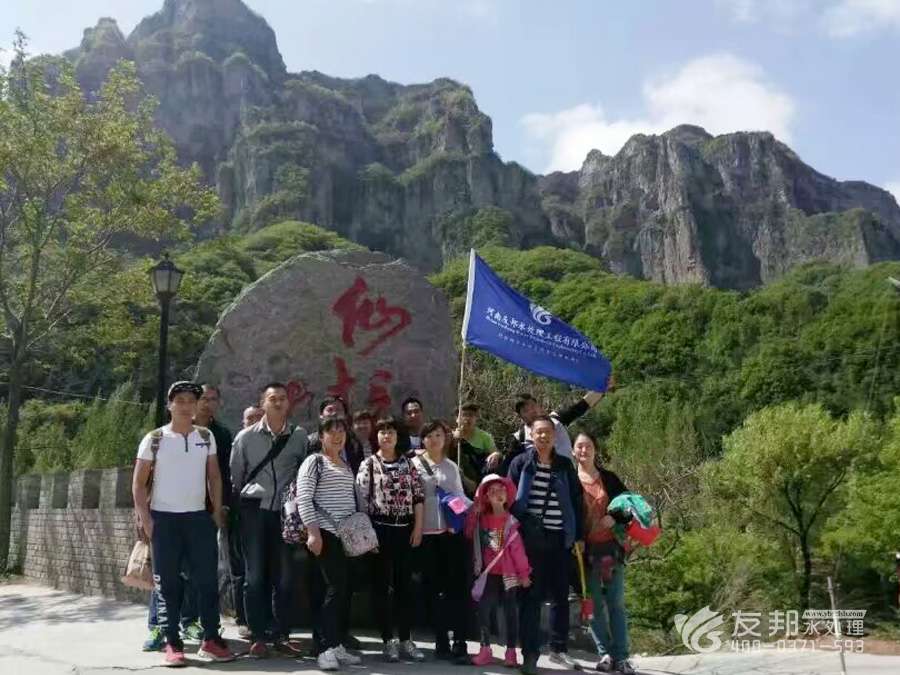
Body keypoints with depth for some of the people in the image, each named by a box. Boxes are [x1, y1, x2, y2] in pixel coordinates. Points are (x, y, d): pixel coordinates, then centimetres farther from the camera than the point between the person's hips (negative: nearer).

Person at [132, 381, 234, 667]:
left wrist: (217, 511, 4)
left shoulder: (206, 437, 6)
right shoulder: (154, 439, -2)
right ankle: (173, 643, 10)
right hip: (164, 518, -2)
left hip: (199, 517, 2)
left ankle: (211, 639, 10)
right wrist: (145, 517, -9)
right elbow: (139, 483, -1)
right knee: (168, 582, 3)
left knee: (207, 579, 2)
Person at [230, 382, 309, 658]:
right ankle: (257, 637, 11)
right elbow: (235, 475, 6)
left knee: (285, 576, 4)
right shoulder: (246, 436, 1)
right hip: (254, 510, -1)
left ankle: (282, 635, 15)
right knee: (255, 575, 3)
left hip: (285, 510, 1)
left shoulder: (299, 436, 2)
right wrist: (239, 506, 6)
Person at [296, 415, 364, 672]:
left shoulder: (347, 466, 18)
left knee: (344, 590, 6)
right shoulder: (314, 461, -3)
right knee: (335, 588, -12)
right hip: (325, 533, -7)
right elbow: (303, 498, -11)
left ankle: (338, 645, 14)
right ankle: (326, 649, -7)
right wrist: (313, 532, -19)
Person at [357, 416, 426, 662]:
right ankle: (388, 640, 11)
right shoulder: (368, 464, -1)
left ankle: (405, 639, 15)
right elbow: (361, 498, -6)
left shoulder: (407, 463, 8)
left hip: (405, 528, 3)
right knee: (382, 584, 3)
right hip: (379, 528, -3)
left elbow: (418, 496, 6)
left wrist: (418, 527, -1)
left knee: (403, 584, 7)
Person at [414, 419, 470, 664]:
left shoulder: (452, 466, 14)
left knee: (456, 586, -4)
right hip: (426, 532, -2)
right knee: (434, 588, 6)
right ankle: (441, 642, 15)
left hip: (452, 530, 2)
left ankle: (459, 643, -2)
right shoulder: (414, 464, 4)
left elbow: (460, 495, 17)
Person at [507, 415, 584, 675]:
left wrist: (579, 536, 6)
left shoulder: (565, 465, 8)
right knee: (531, 596, 0)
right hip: (531, 538, -3)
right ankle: (530, 653, 7)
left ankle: (559, 649, 25)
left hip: (560, 539, 3)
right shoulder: (521, 463, 1)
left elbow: (576, 500, 10)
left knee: (560, 595, 11)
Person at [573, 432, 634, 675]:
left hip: (611, 547, 1)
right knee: (595, 605, 3)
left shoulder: (609, 478, 8)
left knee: (616, 603, 1)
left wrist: (615, 517, -9)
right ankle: (605, 654, 12)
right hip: (586, 549, -1)